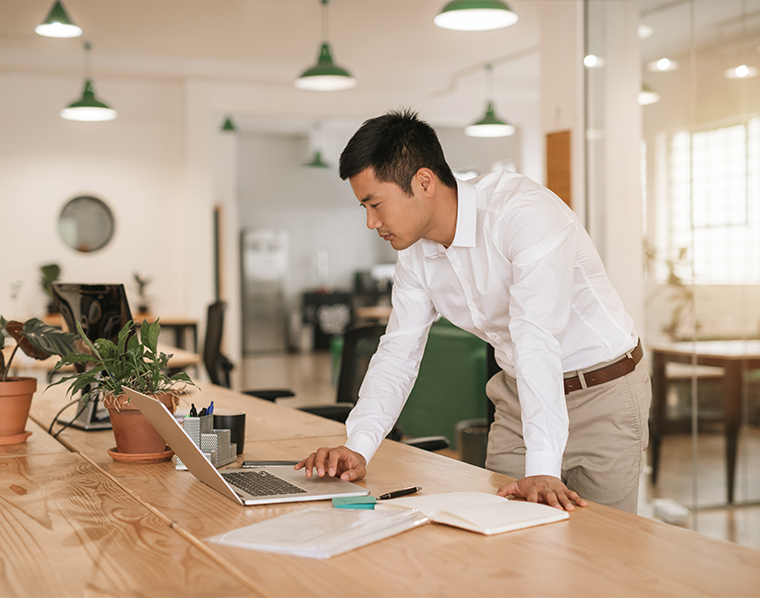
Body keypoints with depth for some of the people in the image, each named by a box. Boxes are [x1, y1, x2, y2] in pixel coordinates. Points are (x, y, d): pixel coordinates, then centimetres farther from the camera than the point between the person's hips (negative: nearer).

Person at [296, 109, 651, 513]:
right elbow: (398, 355, 0)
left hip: (603, 392, -6)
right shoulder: (415, 254, -4)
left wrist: (542, 469, -42)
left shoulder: (525, 212, -28)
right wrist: (358, 448, -14)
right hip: (518, 396, 6)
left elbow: (537, 341, -36)